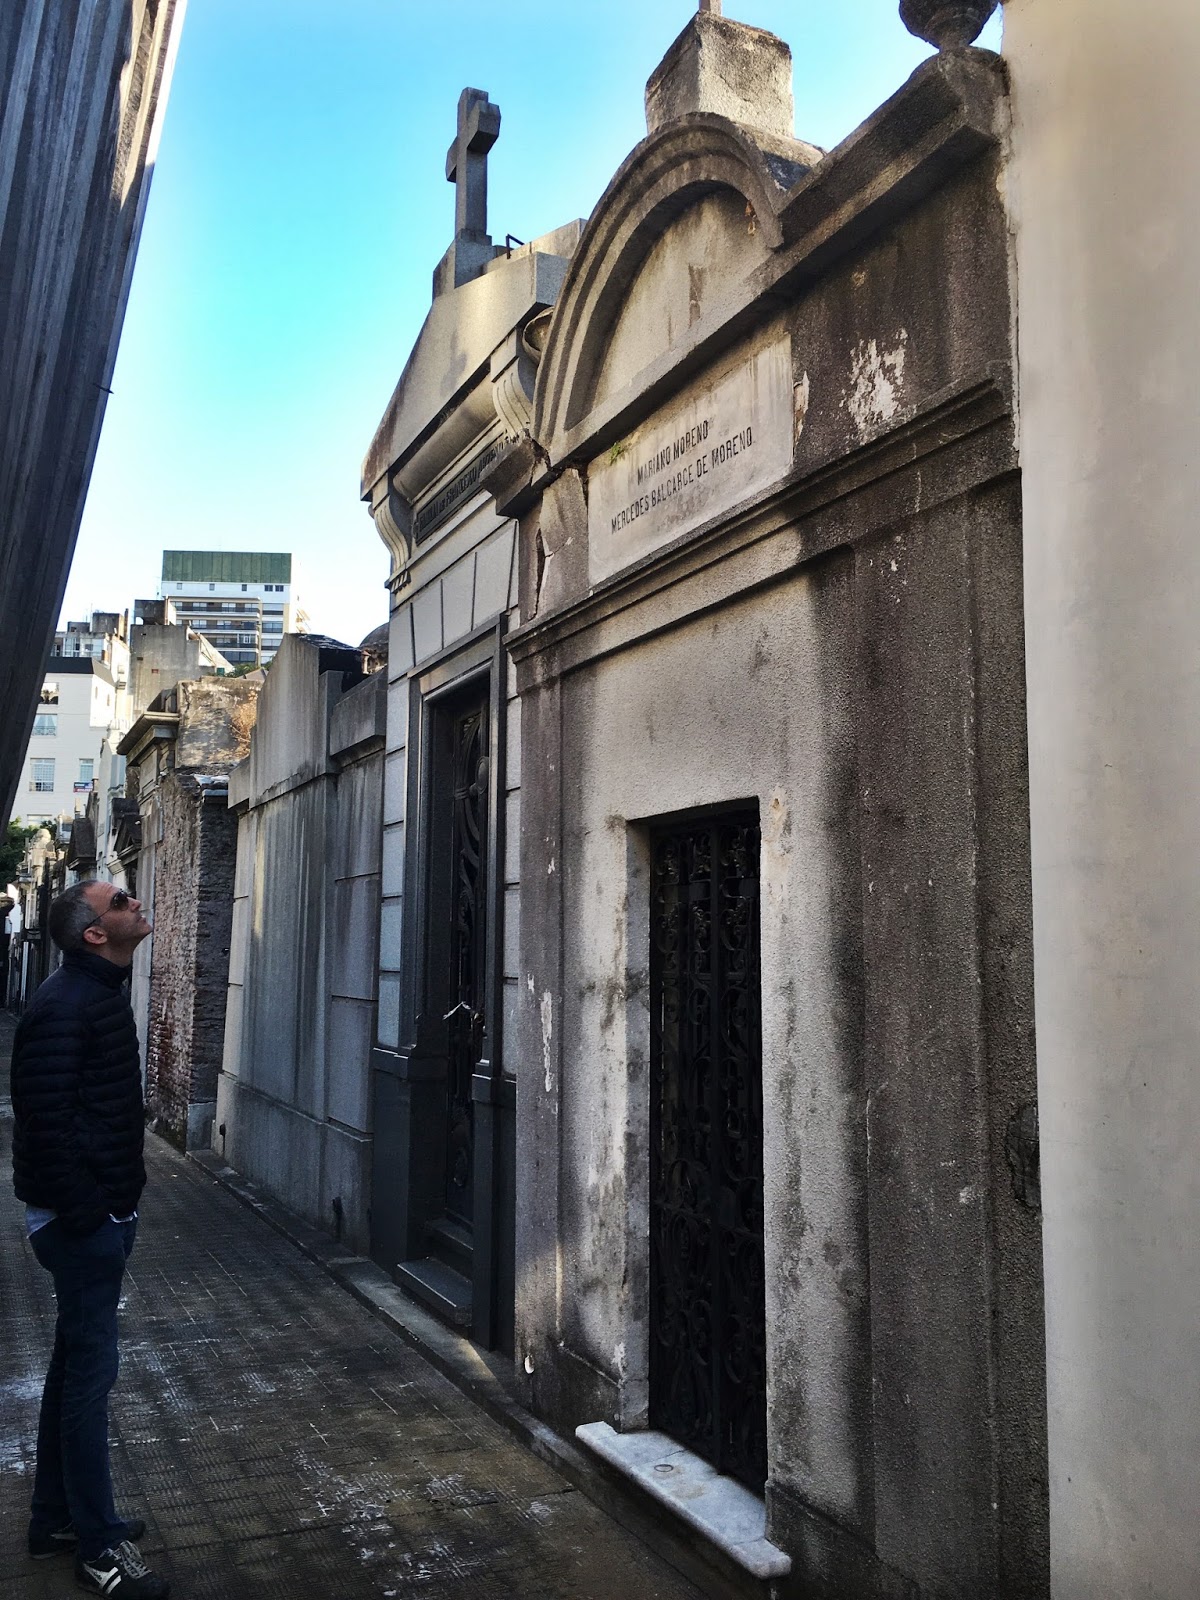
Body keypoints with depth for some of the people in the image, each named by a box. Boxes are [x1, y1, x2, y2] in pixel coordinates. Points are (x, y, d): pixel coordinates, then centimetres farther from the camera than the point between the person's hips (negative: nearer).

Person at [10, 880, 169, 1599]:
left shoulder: (102, 994, 11)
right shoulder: (65, 1006, -21)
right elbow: (44, 1121, -25)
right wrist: (86, 1214, -20)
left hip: (101, 1214, 10)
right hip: (83, 1218, -10)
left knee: (77, 1365, 19)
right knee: (91, 1369, 0)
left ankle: (57, 1517, 33)